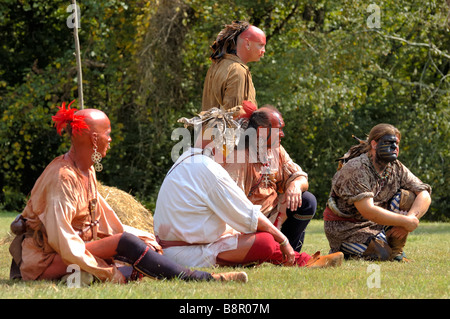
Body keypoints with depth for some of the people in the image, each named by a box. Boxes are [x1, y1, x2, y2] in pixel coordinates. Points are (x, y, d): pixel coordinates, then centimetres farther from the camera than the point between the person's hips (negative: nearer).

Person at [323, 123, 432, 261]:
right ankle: (341, 250, 1)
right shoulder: (356, 169, -23)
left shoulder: (397, 168, -1)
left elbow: (424, 195, -6)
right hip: (344, 227, -7)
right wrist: (405, 222, -30)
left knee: (407, 197, -11)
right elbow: (367, 210, -32)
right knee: (382, 255, -28)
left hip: (374, 223, 7)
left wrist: (410, 218, -26)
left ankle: (396, 252, -2)